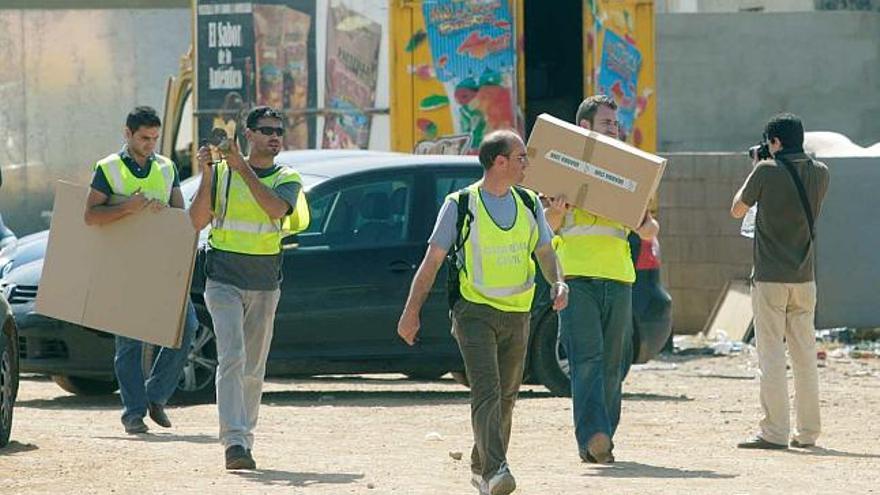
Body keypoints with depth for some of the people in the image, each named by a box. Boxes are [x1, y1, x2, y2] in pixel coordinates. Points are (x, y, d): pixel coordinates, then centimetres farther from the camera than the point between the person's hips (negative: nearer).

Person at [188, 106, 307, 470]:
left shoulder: (287, 180, 5)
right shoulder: (221, 173, 2)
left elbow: (276, 208, -17)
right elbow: (197, 221, -5)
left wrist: (243, 168, -19)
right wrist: (206, 176, -15)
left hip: (264, 285, 3)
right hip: (224, 280, -3)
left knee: (254, 369, 9)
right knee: (232, 357, -18)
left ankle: (245, 440, 20)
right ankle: (234, 441, -26)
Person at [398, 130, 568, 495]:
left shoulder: (528, 204, 10)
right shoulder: (460, 205, -3)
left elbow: (545, 251, 14)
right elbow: (432, 261, -2)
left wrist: (557, 283, -8)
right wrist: (412, 311, -7)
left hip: (516, 315, 5)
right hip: (475, 311, -5)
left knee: (506, 397, 11)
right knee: (487, 392, -18)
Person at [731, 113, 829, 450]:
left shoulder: (767, 171, -10)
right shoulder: (820, 173, 3)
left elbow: (737, 210, 3)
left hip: (770, 277, -5)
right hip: (804, 277, 5)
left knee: (771, 356, -4)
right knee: (805, 353, 10)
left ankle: (774, 432, -8)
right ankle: (808, 432, 12)